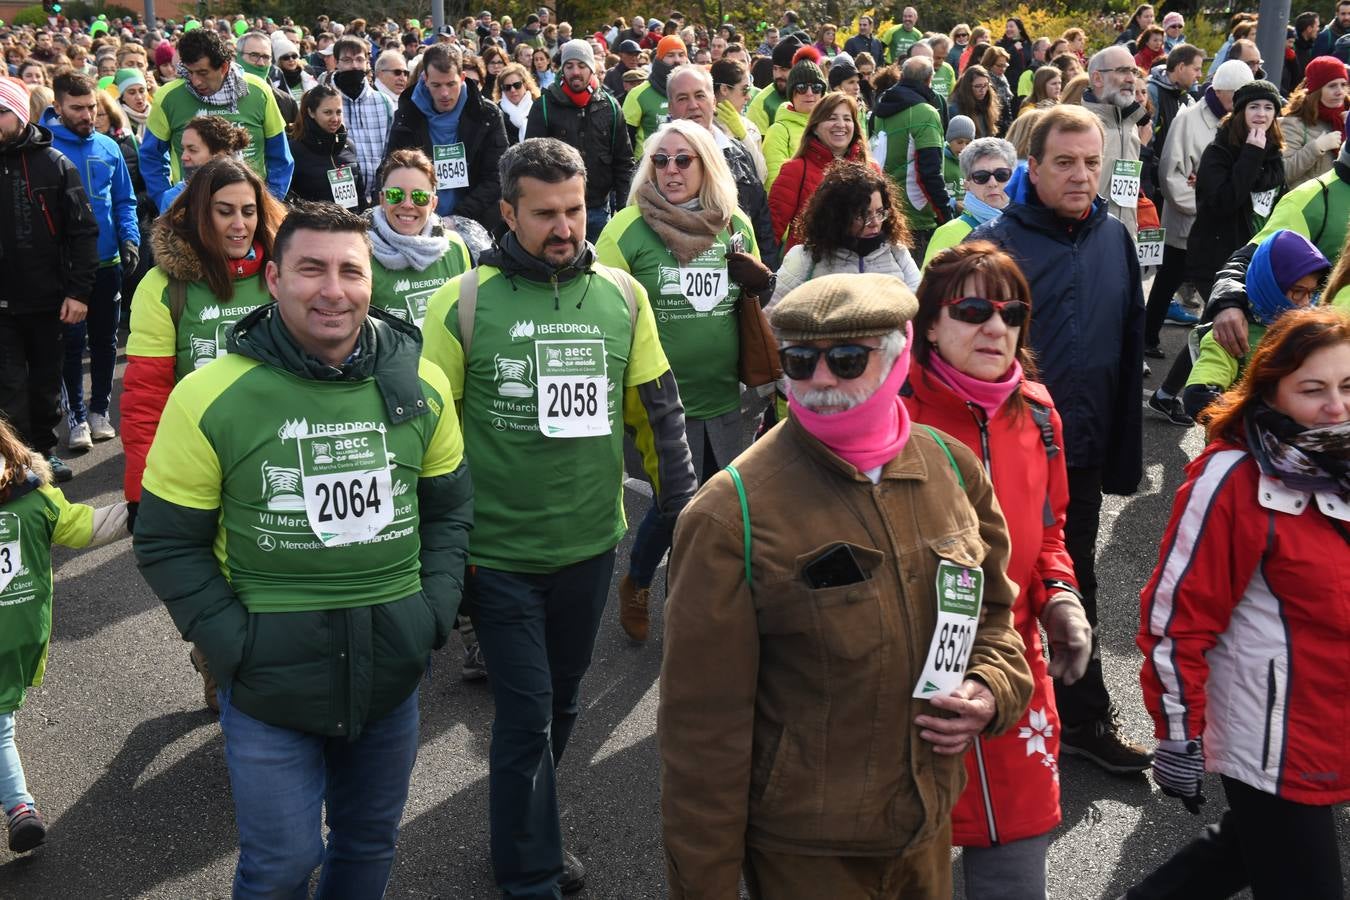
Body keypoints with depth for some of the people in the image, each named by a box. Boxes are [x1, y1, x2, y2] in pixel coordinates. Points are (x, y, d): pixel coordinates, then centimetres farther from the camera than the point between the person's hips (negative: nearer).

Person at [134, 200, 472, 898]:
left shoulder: (420, 384, -2)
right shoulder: (210, 398, -12)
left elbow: (449, 506, 11)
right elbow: (168, 543, -5)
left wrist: (436, 607, 0)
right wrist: (233, 643, -13)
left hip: (393, 668, 3)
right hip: (270, 677, -3)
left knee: (371, 843, 20)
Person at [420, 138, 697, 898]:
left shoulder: (622, 295, -2)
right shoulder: (463, 302, -10)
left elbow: (658, 411, 6)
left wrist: (686, 512, 6)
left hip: (591, 543, 4)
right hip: (500, 550, -3)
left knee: (562, 703, 19)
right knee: (526, 714, 3)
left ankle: (527, 825, 44)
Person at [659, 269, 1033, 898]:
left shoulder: (953, 468, -3)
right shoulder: (729, 515, -19)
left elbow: (991, 608, 14)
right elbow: (704, 724, -16)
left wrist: (993, 688, -5)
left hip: (931, 826, 5)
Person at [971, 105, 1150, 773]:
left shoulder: (1115, 239, 3)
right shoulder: (994, 243, -12)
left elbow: (1130, 348, 8)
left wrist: (1125, 453, 8)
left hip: (1083, 449, 5)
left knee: (1076, 585, 17)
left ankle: (1085, 717, 32)